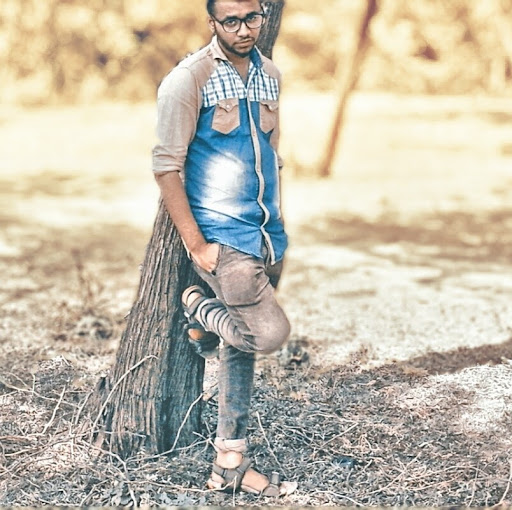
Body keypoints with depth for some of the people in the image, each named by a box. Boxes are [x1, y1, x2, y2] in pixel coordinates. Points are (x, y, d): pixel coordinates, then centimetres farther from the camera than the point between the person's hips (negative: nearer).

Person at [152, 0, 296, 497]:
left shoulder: (269, 75, 10)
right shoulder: (188, 79, -11)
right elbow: (166, 167, -12)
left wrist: (278, 232, 17)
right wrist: (196, 245, -16)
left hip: (266, 236, 7)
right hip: (221, 236, -7)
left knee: (241, 349, 12)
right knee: (269, 333, -18)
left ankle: (230, 466, 23)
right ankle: (200, 308, 13)